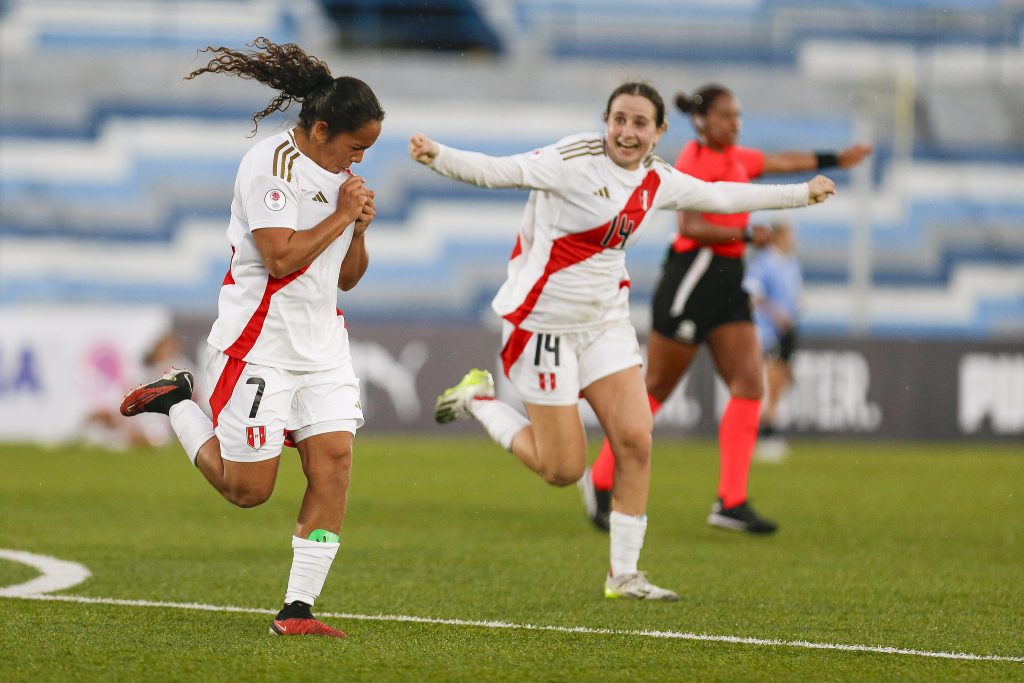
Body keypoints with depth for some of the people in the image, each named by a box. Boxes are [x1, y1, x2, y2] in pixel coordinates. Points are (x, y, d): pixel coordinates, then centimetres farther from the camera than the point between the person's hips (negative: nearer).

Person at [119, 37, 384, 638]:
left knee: (335, 464, -8)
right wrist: (341, 216, -14)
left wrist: (360, 230, -1)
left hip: (322, 340, 7)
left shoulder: (341, 175, 13)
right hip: (259, 342, -7)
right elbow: (280, 258, -22)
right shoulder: (271, 164, -13)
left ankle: (298, 609, -4)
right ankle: (176, 403, 22)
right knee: (248, 488, -3)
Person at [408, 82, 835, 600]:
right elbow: (498, 171, -27)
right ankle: (478, 400, 20)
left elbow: (722, 196, 20)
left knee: (636, 441, -5)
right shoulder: (574, 161, -17)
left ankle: (624, 575, 8)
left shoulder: (657, 181, 3)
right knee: (563, 470, -5)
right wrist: (439, 157, -46)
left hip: (605, 321, 6)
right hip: (545, 321, -6)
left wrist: (801, 194, 28)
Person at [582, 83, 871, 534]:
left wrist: (835, 160, 30)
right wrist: (745, 235, -21)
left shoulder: (736, 159, 14)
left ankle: (731, 504, -4)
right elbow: (689, 227, -20)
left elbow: (782, 162, 30)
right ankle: (601, 480, 15)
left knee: (749, 386, -4)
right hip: (692, 278, -8)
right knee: (656, 389, 0)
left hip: (728, 283, 8)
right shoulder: (694, 160, -11)